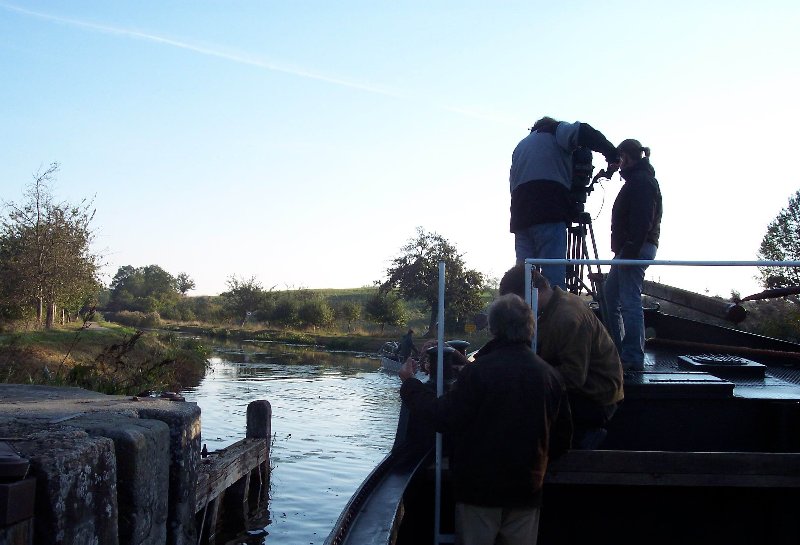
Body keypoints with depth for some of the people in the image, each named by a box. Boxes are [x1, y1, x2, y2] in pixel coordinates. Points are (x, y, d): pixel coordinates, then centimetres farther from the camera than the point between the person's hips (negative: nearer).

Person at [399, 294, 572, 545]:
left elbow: (444, 419, -13)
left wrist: (410, 384, 0)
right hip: (527, 489, 4)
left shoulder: (477, 371, -17)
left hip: (479, 488, -3)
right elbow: (562, 439, 3)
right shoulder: (551, 375, -4)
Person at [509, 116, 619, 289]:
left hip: (520, 216, 6)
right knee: (553, 276, -12)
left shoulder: (520, 146, 34)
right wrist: (612, 155, 0)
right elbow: (582, 132, -4)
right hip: (550, 212, -6)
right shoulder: (554, 131, 16)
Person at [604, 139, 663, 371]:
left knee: (630, 301, -11)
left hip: (635, 248, -11)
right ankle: (615, 350, 18)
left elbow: (642, 220, -20)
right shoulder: (639, 179, 22)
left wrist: (630, 250, -24)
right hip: (629, 249, 11)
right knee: (610, 295, 14)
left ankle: (633, 358, -10)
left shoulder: (641, 181, -10)